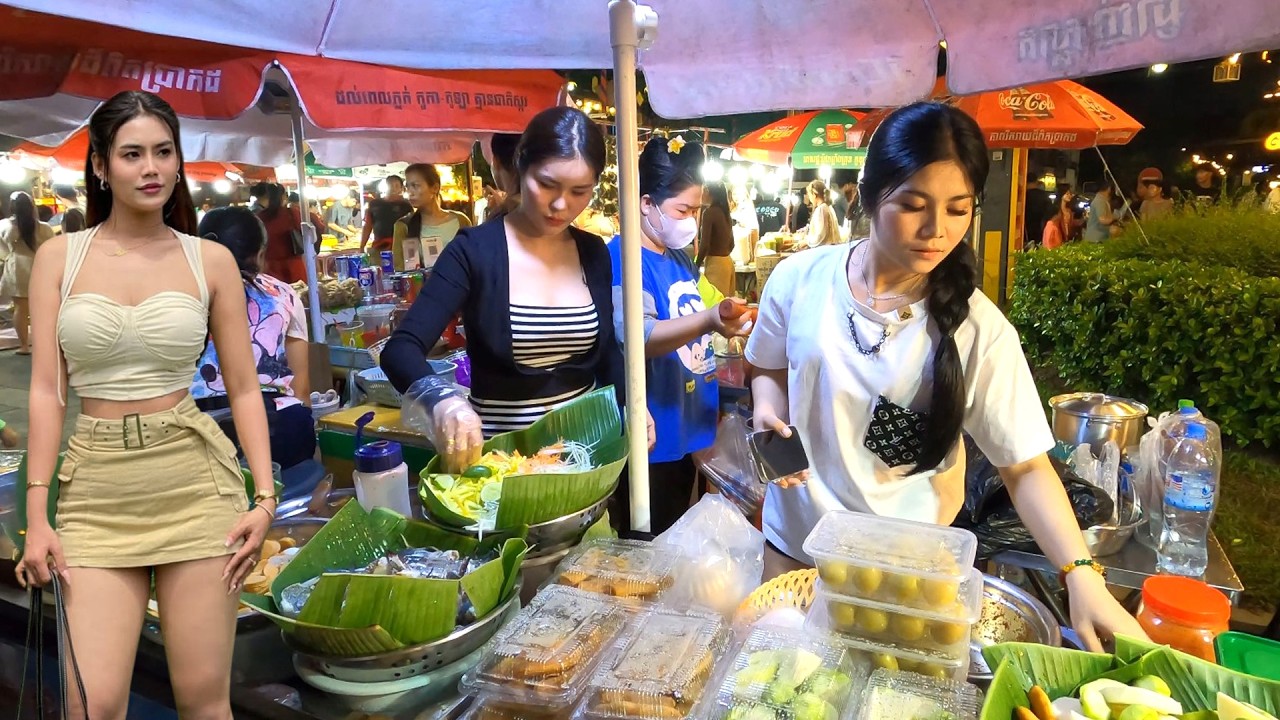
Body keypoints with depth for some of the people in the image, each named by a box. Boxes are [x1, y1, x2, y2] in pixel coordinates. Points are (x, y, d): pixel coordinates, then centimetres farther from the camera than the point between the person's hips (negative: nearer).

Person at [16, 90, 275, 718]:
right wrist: (36, 517, -4)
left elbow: (244, 389, 3)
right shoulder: (59, 256, 5)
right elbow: (46, 390, 2)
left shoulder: (211, 260, 2)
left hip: (195, 481, -1)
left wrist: (265, 496, -5)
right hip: (96, 488, 1)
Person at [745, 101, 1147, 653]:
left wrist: (1082, 575, -24)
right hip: (795, 541, 2)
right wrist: (768, 412, -14)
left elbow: (1025, 466, -12)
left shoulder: (978, 329, -16)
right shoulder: (800, 280, -10)